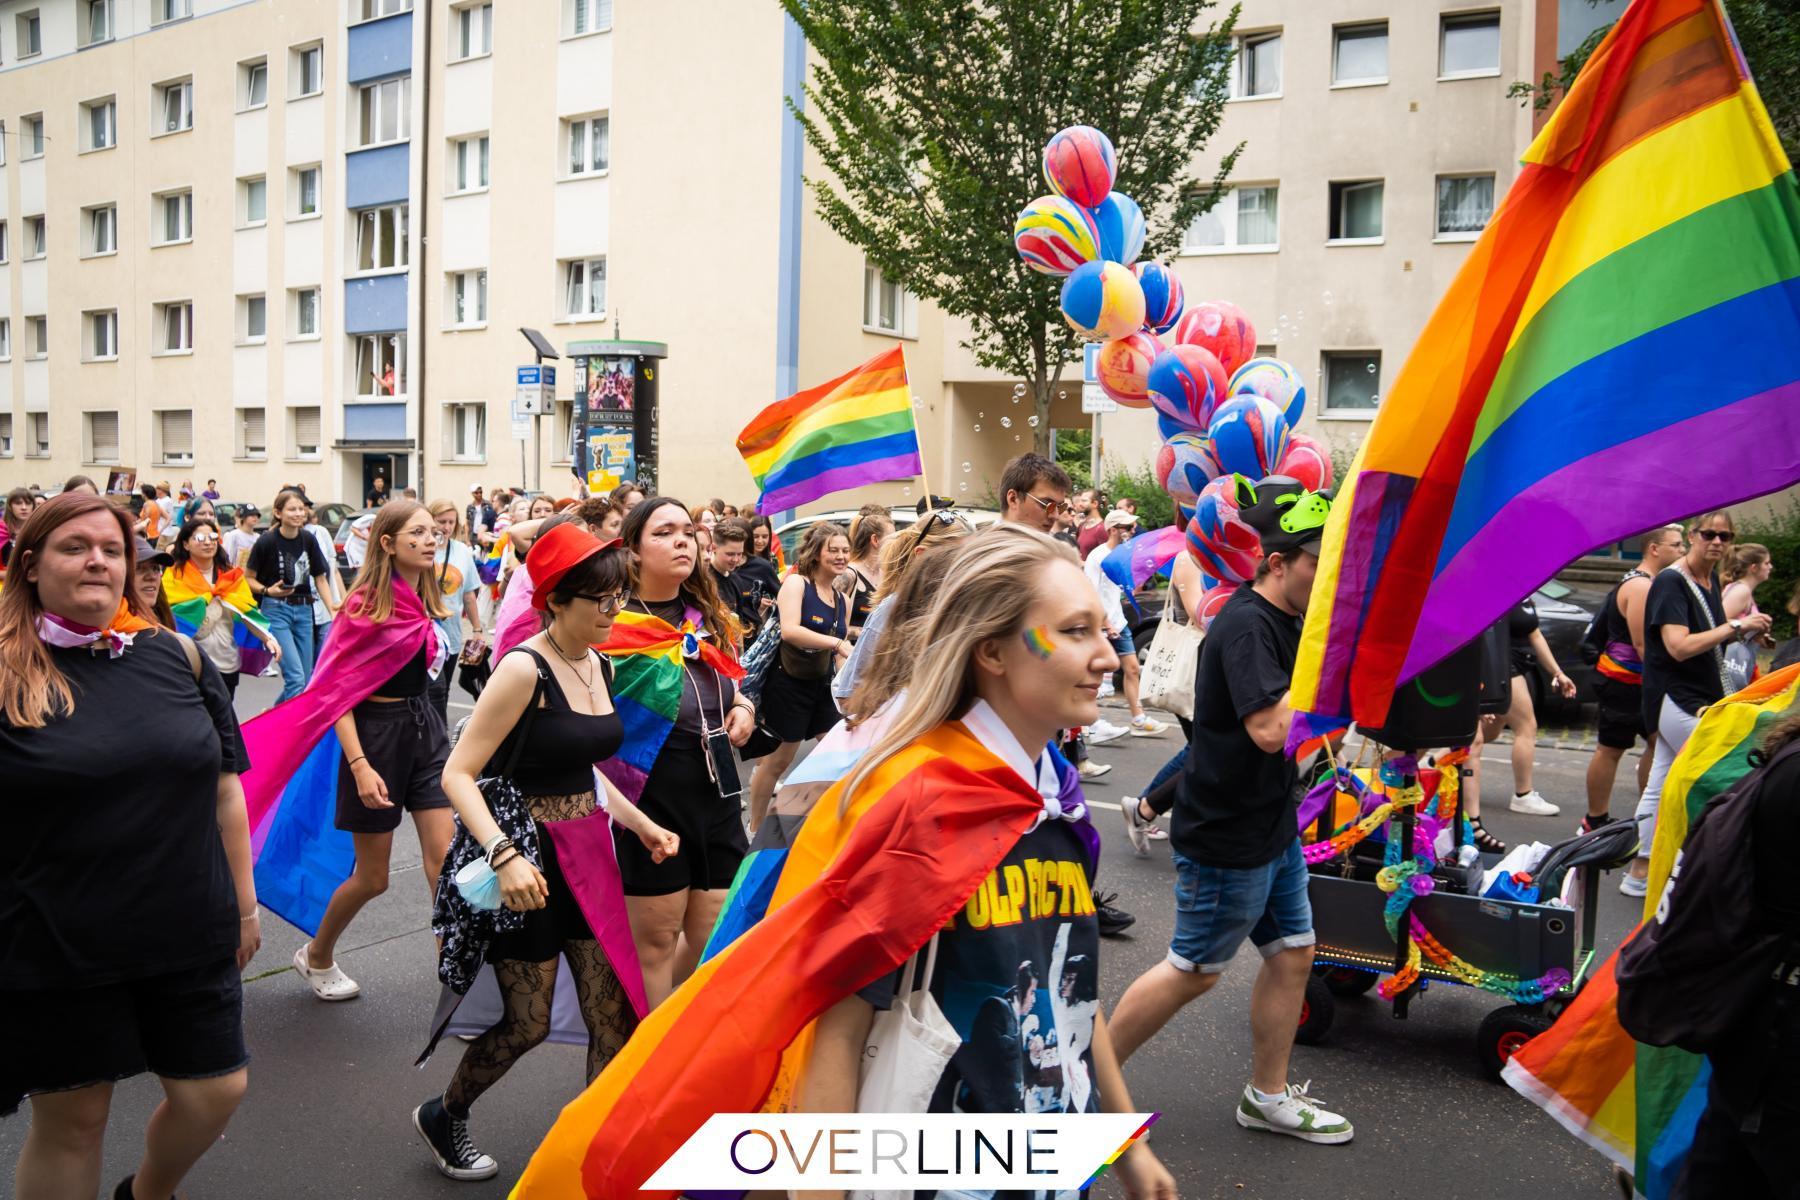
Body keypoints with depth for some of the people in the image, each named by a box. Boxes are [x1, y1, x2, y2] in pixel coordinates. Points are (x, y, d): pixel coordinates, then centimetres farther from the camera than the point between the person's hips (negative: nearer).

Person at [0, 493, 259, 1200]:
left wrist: (246, 903, 9)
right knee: (71, 1117, 10)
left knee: (216, 1091, 13)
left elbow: (223, 789, 7)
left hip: (189, 935, 3)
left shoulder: (176, 657, 2)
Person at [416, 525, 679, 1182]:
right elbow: (458, 774, -20)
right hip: (529, 863, -7)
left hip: (587, 855, 7)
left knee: (613, 1014, 6)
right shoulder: (525, 669, -18)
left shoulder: (598, 665, 6)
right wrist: (504, 856, -32)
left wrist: (642, 824, 10)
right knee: (527, 1023, 7)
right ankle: (442, 1116, 35)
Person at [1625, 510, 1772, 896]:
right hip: (1676, 699, -9)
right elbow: (1679, 647, -24)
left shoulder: (1711, 580, 12)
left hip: (1699, 697, 9)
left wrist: (1743, 631, 5)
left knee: (1661, 787, 12)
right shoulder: (1670, 582, -15)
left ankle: (1640, 872, 18)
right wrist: (1736, 626, -19)